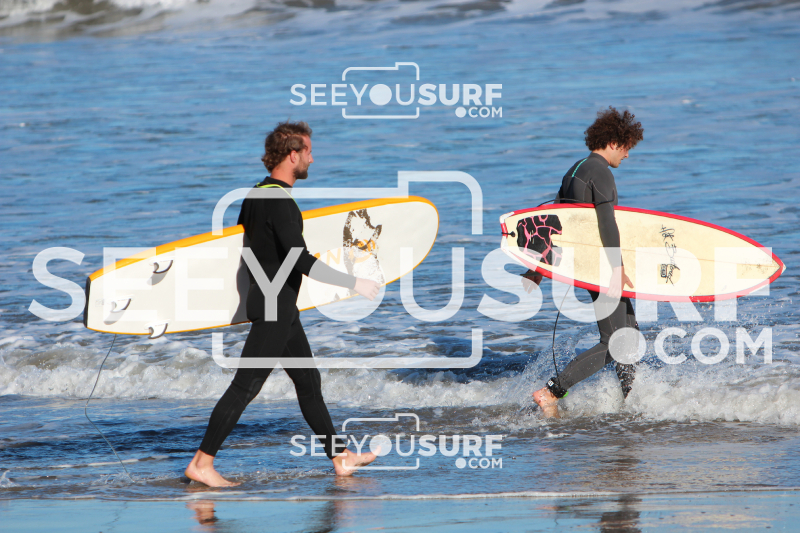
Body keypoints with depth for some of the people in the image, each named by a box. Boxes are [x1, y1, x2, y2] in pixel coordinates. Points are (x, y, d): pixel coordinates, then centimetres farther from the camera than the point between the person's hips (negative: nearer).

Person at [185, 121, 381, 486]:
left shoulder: (257, 194, 10)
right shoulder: (280, 202, -21)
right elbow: (302, 260, -27)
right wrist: (353, 283, -21)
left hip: (282, 310, 10)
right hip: (274, 309, -10)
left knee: (308, 380, 13)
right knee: (245, 386, -7)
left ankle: (340, 458, 19)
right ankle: (201, 463, -5)